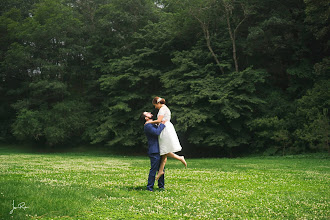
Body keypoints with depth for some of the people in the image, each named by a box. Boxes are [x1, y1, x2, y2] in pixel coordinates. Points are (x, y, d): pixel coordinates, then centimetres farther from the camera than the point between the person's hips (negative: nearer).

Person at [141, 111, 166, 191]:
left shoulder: (153, 124, 19)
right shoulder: (148, 126, -12)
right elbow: (157, 132, -26)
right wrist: (162, 124, -17)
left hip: (159, 150, 9)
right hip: (154, 151, -9)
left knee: (161, 169, 11)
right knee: (153, 169, -6)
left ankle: (161, 186, 20)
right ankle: (149, 187, 2)